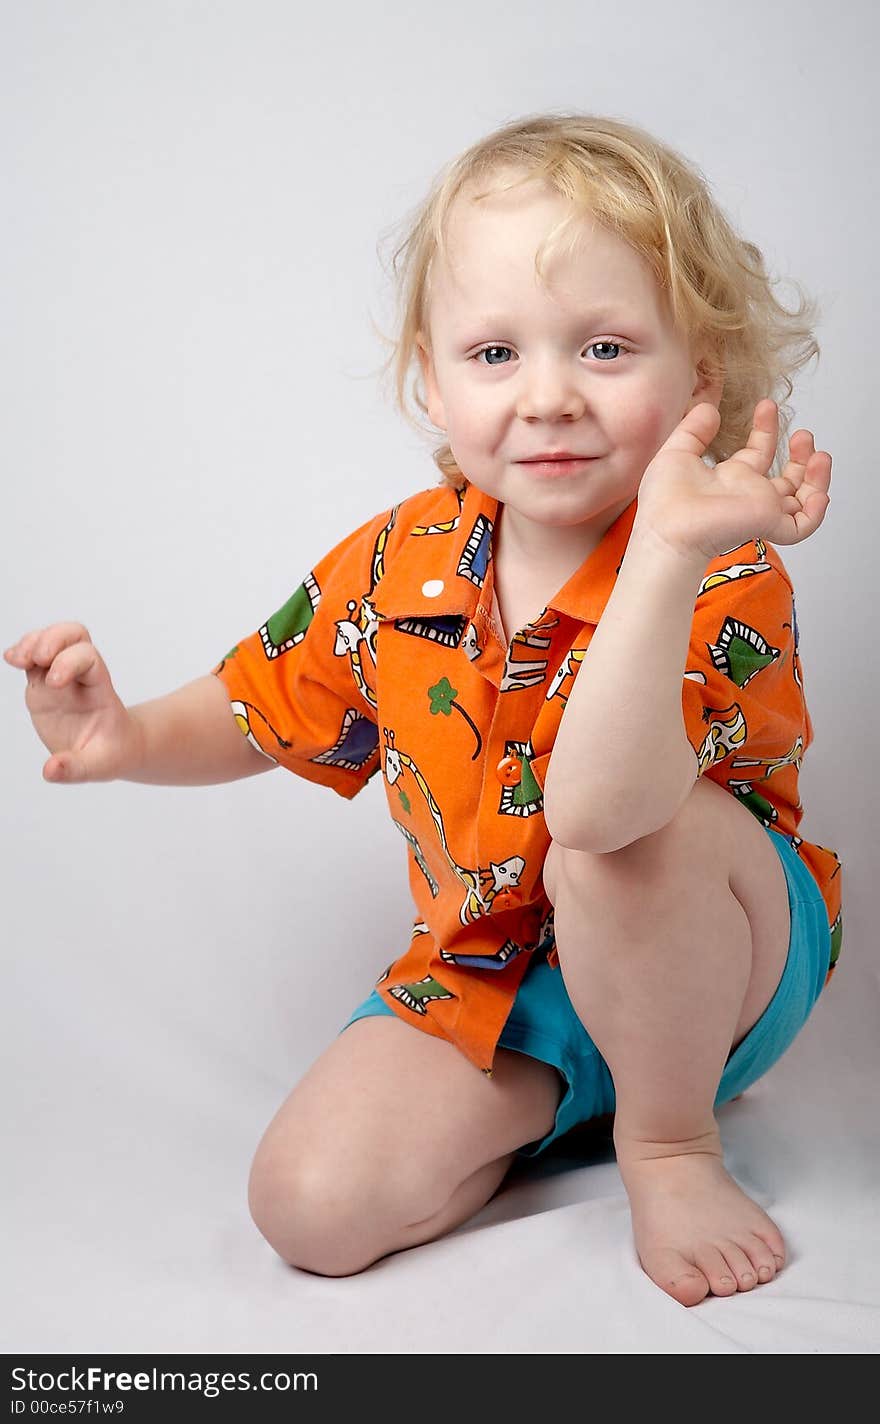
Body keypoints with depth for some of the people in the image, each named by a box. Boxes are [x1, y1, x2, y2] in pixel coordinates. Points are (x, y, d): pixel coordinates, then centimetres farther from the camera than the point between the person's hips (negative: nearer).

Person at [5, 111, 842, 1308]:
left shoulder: (727, 579, -25)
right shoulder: (397, 564, -8)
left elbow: (594, 810, -44)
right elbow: (259, 711, 9)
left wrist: (667, 552, -54)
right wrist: (131, 739, -12)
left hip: (715, 970, -3)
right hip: (488, 976, 4)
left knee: (627, 836, -38)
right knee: (311, 1204, -16)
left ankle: (670, 1139, -10)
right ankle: (544, 1101, 10)